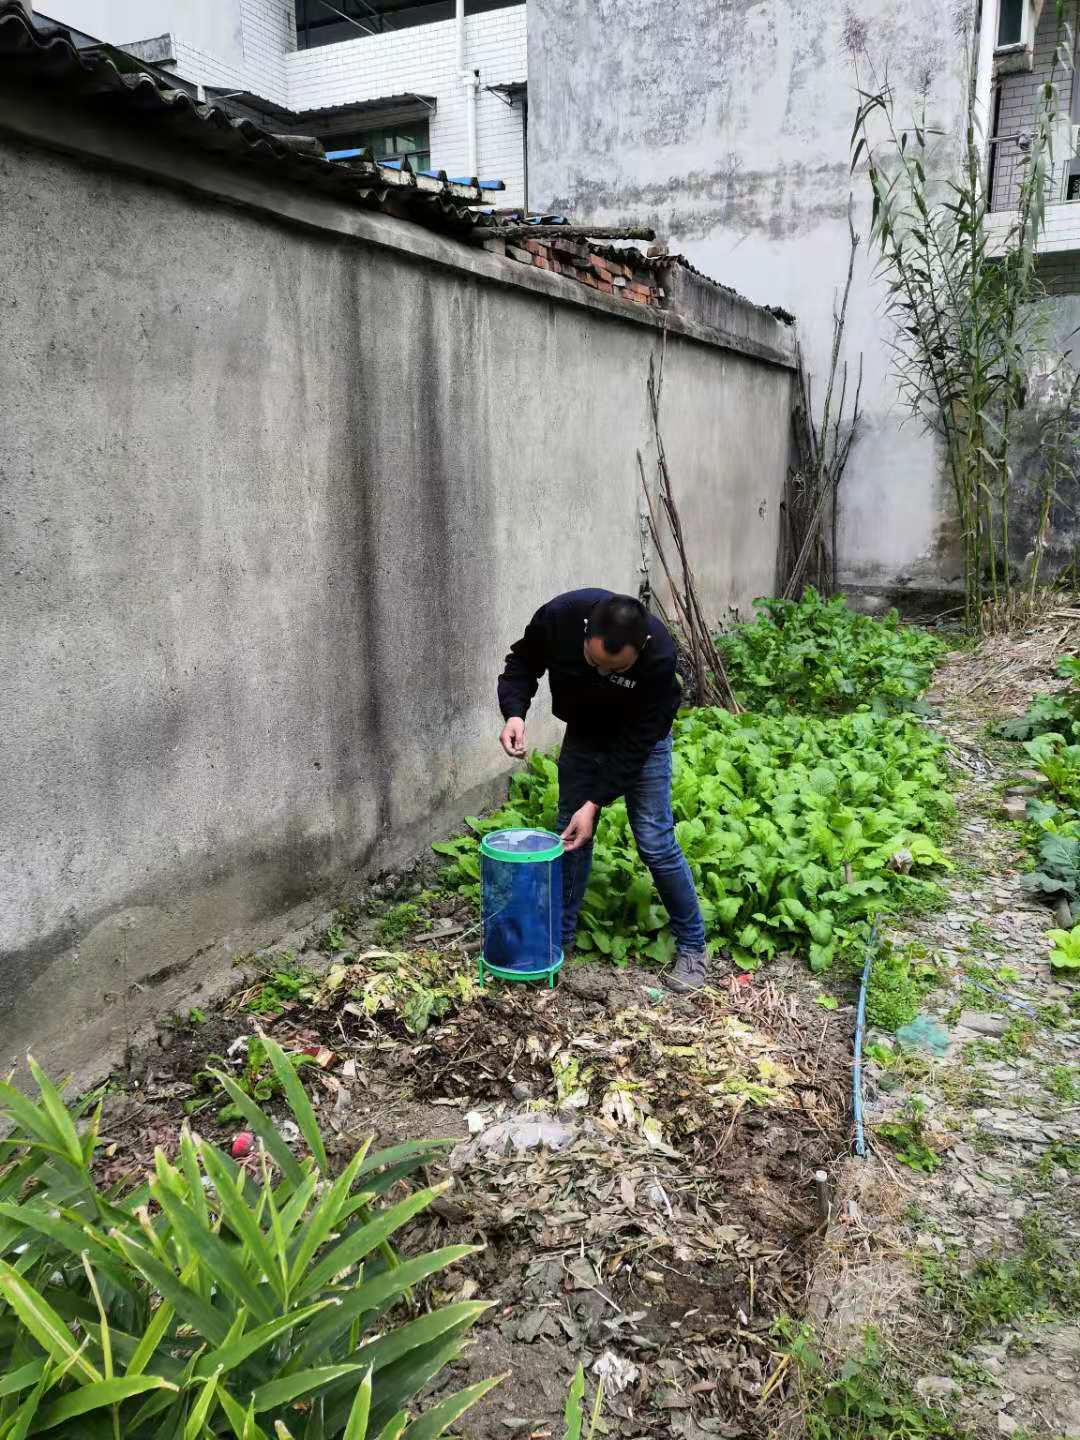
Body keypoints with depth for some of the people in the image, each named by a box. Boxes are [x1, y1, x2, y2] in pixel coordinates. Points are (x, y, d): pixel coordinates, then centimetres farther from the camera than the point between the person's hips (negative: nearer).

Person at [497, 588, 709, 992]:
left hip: (640, 741, -3)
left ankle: (692, 947, 9)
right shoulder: (558, 616, -30)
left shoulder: (660, 655, -37)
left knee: (654, 841, -8)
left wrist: (595, 802, -29)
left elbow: (637, 740, -29)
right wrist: (514, 712, -28)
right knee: (570, 833, 6)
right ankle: (560, 937, 21)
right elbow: (523, 661, -10)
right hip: (583, 735, 4)